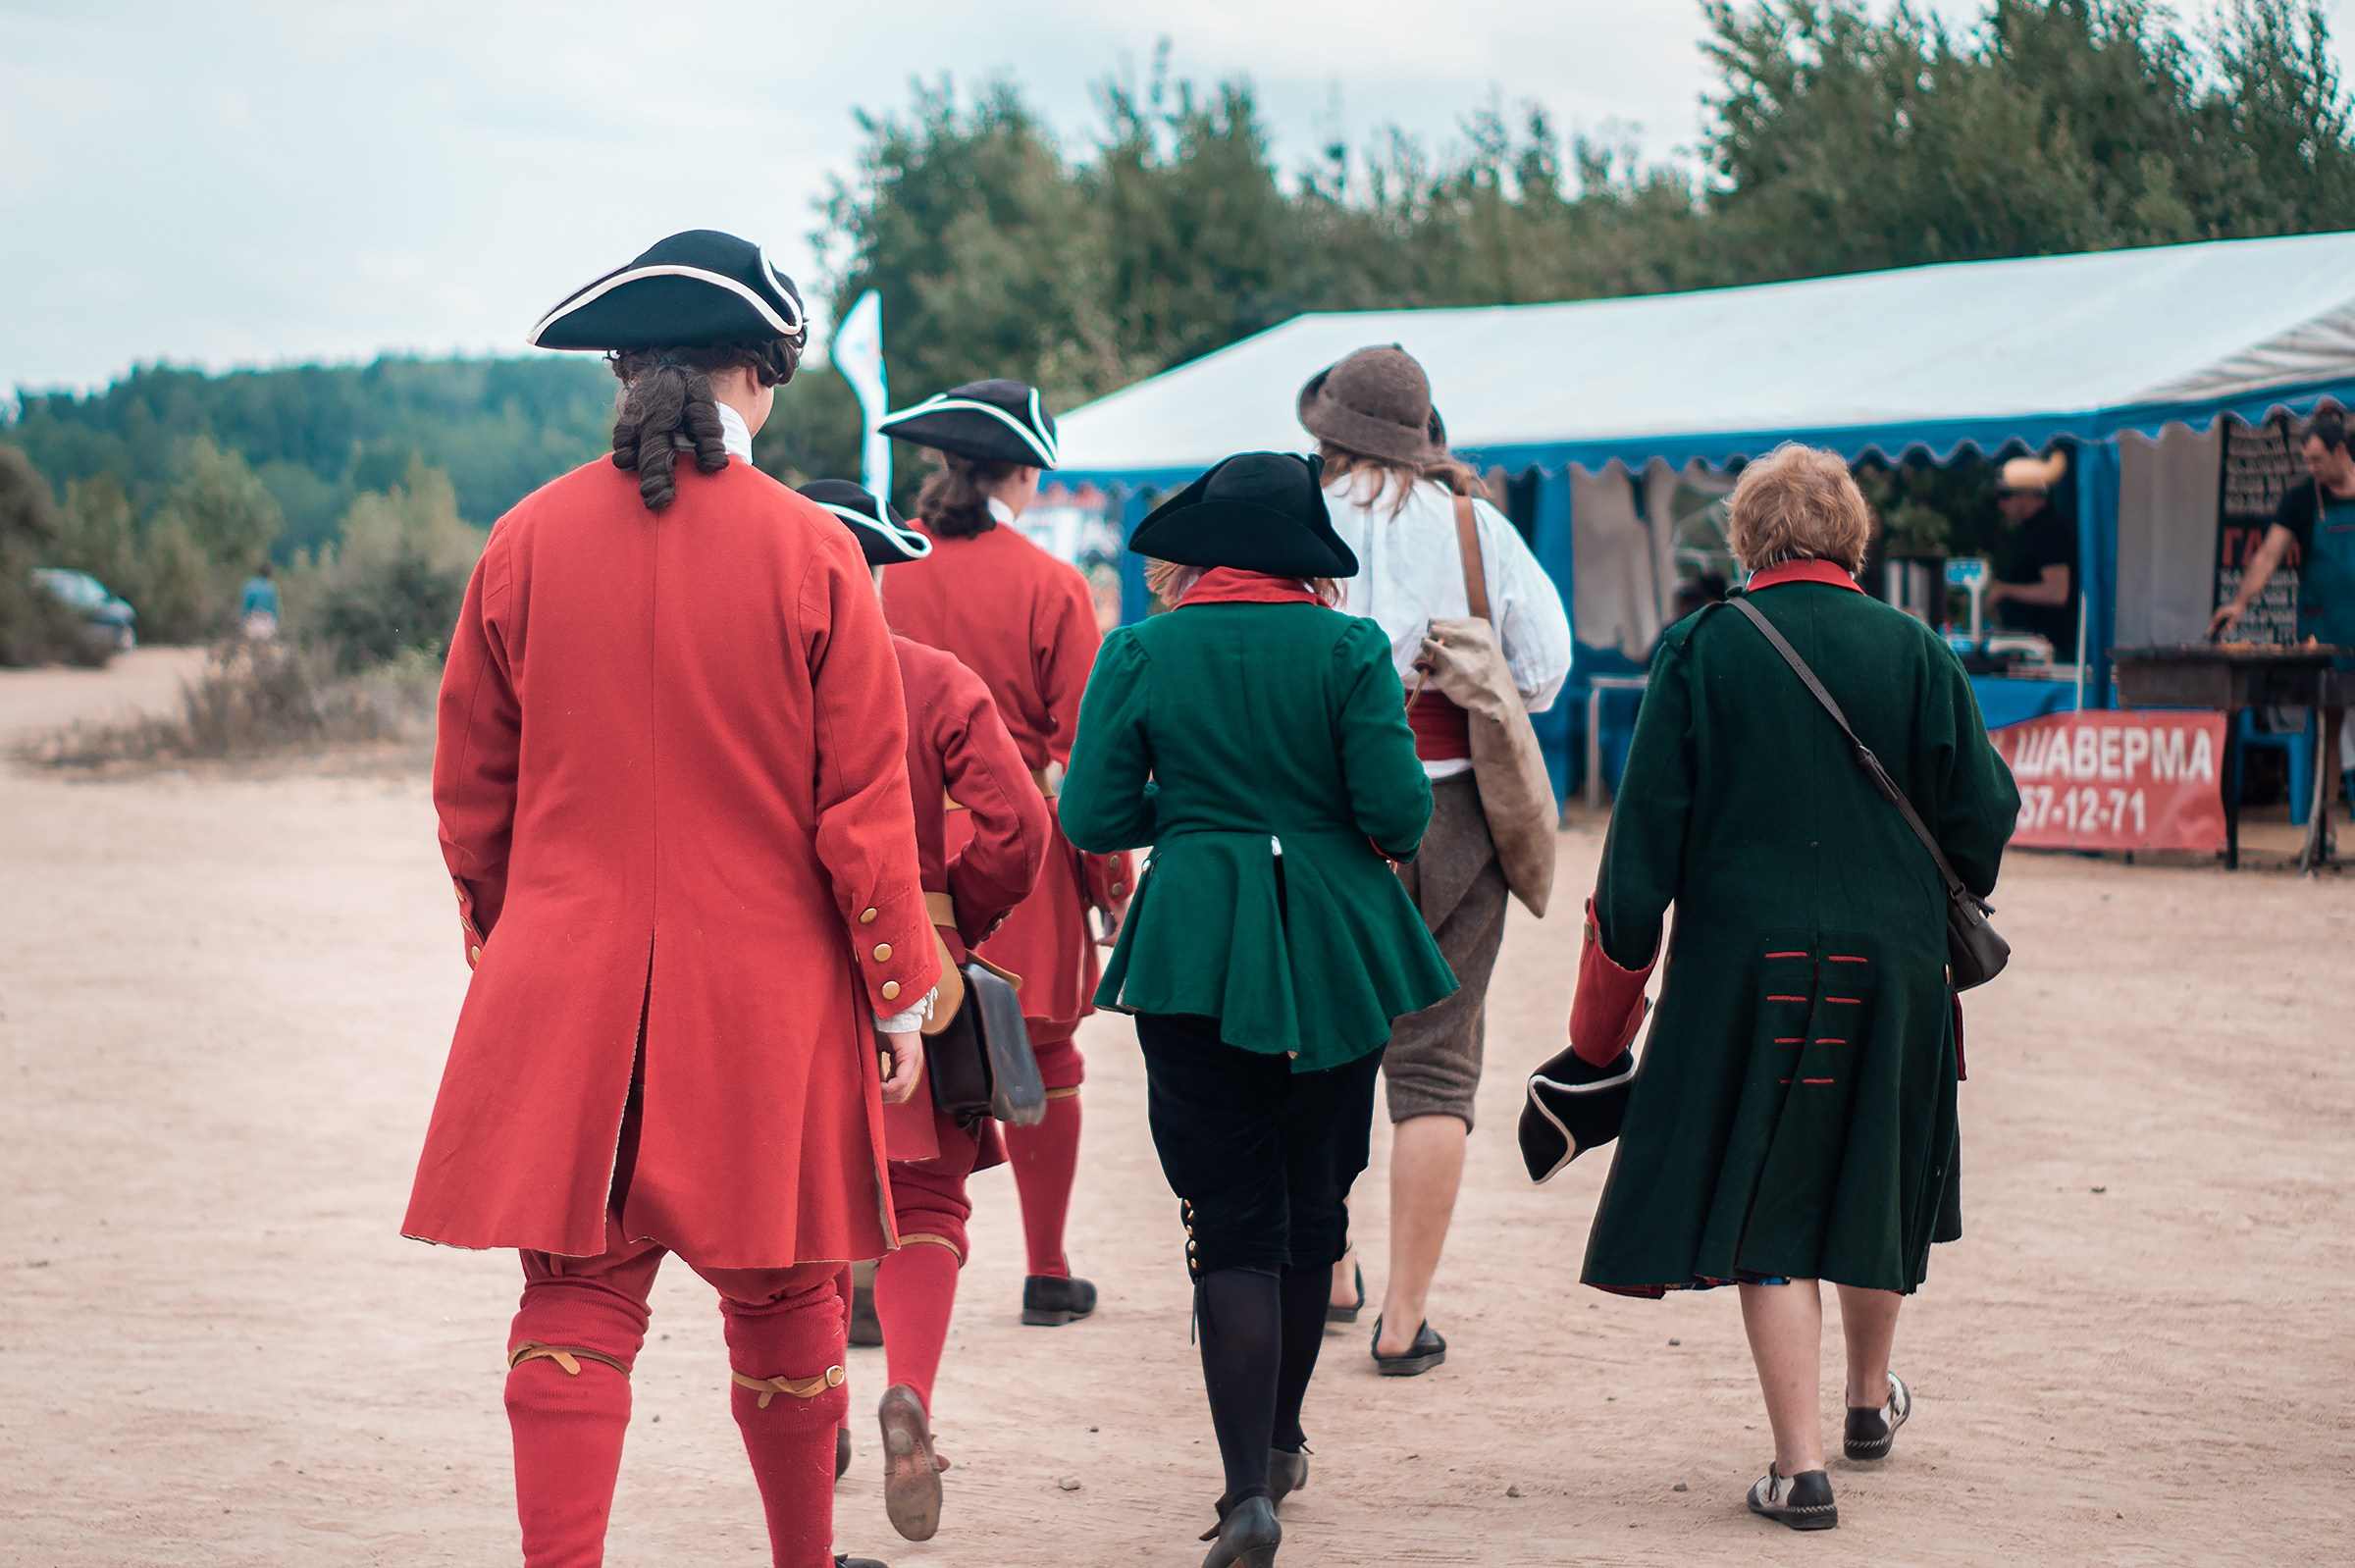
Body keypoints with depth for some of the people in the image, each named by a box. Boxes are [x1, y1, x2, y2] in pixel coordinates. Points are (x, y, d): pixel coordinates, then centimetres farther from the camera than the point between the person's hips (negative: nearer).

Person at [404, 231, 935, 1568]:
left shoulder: (527, 543, -1)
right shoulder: (810, 551, -8)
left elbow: (471, 795, 7)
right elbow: (865, 805, -6)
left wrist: (503, 945, 22)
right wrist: (901, 997, 3)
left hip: (566, 992, 1)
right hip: (764, 999, -1)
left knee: (577, 1300, 2)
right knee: (782, 1299, 13)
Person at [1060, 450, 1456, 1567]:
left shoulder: (1141, 651, -2)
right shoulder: (1347, 647, -4)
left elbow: (1093, 818, -4)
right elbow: (1399, 813, -10)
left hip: (1195, 953, -1)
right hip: (1336, 955, 1)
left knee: (1231, 1222, 0)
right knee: (1313, 1197, 18)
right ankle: (1278, 1442, 33)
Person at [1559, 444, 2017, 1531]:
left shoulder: (1701, 649, -6)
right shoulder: (1915, 652, -2)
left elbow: (1647, 830, -7)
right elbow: (1982, 812, -1)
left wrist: (1610, 1003, 0)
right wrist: (1944, 912, 21)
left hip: (1744, 960, -2)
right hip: (1889, 957, 2)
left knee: (1762, 1197, 3)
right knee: (1870, 1172, 21)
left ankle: (1800, 1462, -3)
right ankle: (1871, 1397, 40)